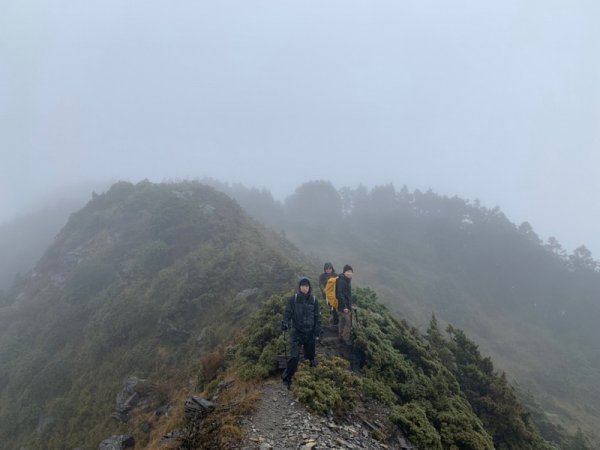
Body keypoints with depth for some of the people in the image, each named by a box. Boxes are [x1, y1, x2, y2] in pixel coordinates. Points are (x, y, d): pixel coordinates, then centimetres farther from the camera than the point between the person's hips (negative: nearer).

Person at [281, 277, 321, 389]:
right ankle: (287, 379, -1)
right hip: (297, 332, -2)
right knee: (294, 356, -12)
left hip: (310, 333, 2)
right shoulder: (293, 299, -4)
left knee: (310, 355, 11)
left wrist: (317, 333, 1)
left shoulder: (313, 300, 0)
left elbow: (317, 317, 4)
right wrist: (285, 323, -21)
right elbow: (288, 312, -2)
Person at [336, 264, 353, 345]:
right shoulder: (342, 281, -22)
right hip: (345, 306, -10)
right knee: (348, 322, -3)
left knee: (343, 321, 19)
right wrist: (345, 306, -24)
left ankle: (341, 336, 30)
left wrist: (350, 304, 22)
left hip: (347, 305, 10)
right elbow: (340, 294, -25)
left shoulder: (346, 280, 9)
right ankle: (346, 338, 6)